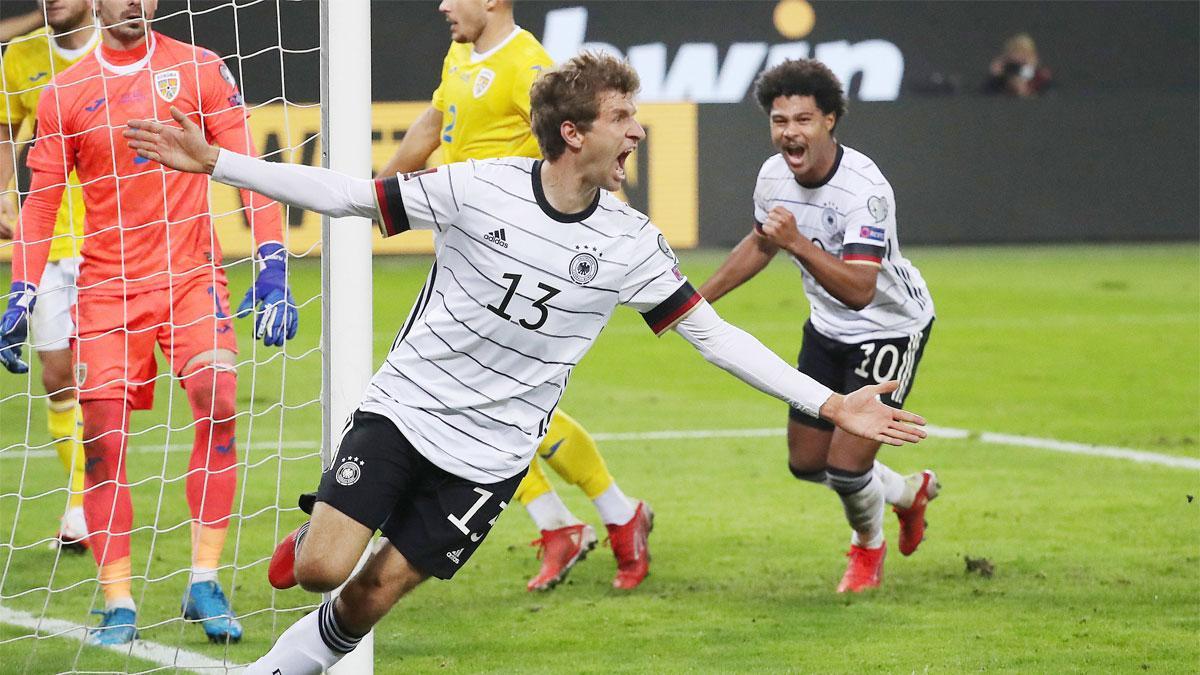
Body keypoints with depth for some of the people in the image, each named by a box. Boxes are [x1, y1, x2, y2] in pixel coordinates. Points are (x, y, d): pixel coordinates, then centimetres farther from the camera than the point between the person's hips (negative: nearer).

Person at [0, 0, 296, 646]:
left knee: (220, 403, -20)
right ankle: (118, 604, 0)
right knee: (102, 441, -6)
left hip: (190, 276, -1)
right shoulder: (64, 94, 6)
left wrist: (272, 265, -7)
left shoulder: (200, 70, 3)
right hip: (104, 285, 1)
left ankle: (204, 584, -12)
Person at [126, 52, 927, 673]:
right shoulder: (479, 187, -12)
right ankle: (306, 540, 20)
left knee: (374, 594, -2)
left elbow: (713, 333, -2)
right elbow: (350, 195, -7)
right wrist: (213, 162, -12)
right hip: (405, 407, -1)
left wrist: (828, 404, -9)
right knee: (323, 568, -15)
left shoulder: (630, 245, -7)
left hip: (491, 452, 1)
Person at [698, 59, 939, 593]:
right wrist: (700, 298, 14)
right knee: (807, 462, 12)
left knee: (847, 467, -11)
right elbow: (760, 243, 13)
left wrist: (797, 244, -50)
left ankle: (868, 545, 24)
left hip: (891, 328, -7)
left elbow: (860, 291, -41)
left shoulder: (864, 188, -33)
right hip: (828, 328, 7)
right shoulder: (774, 175, -10)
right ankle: (908, 493, 40)